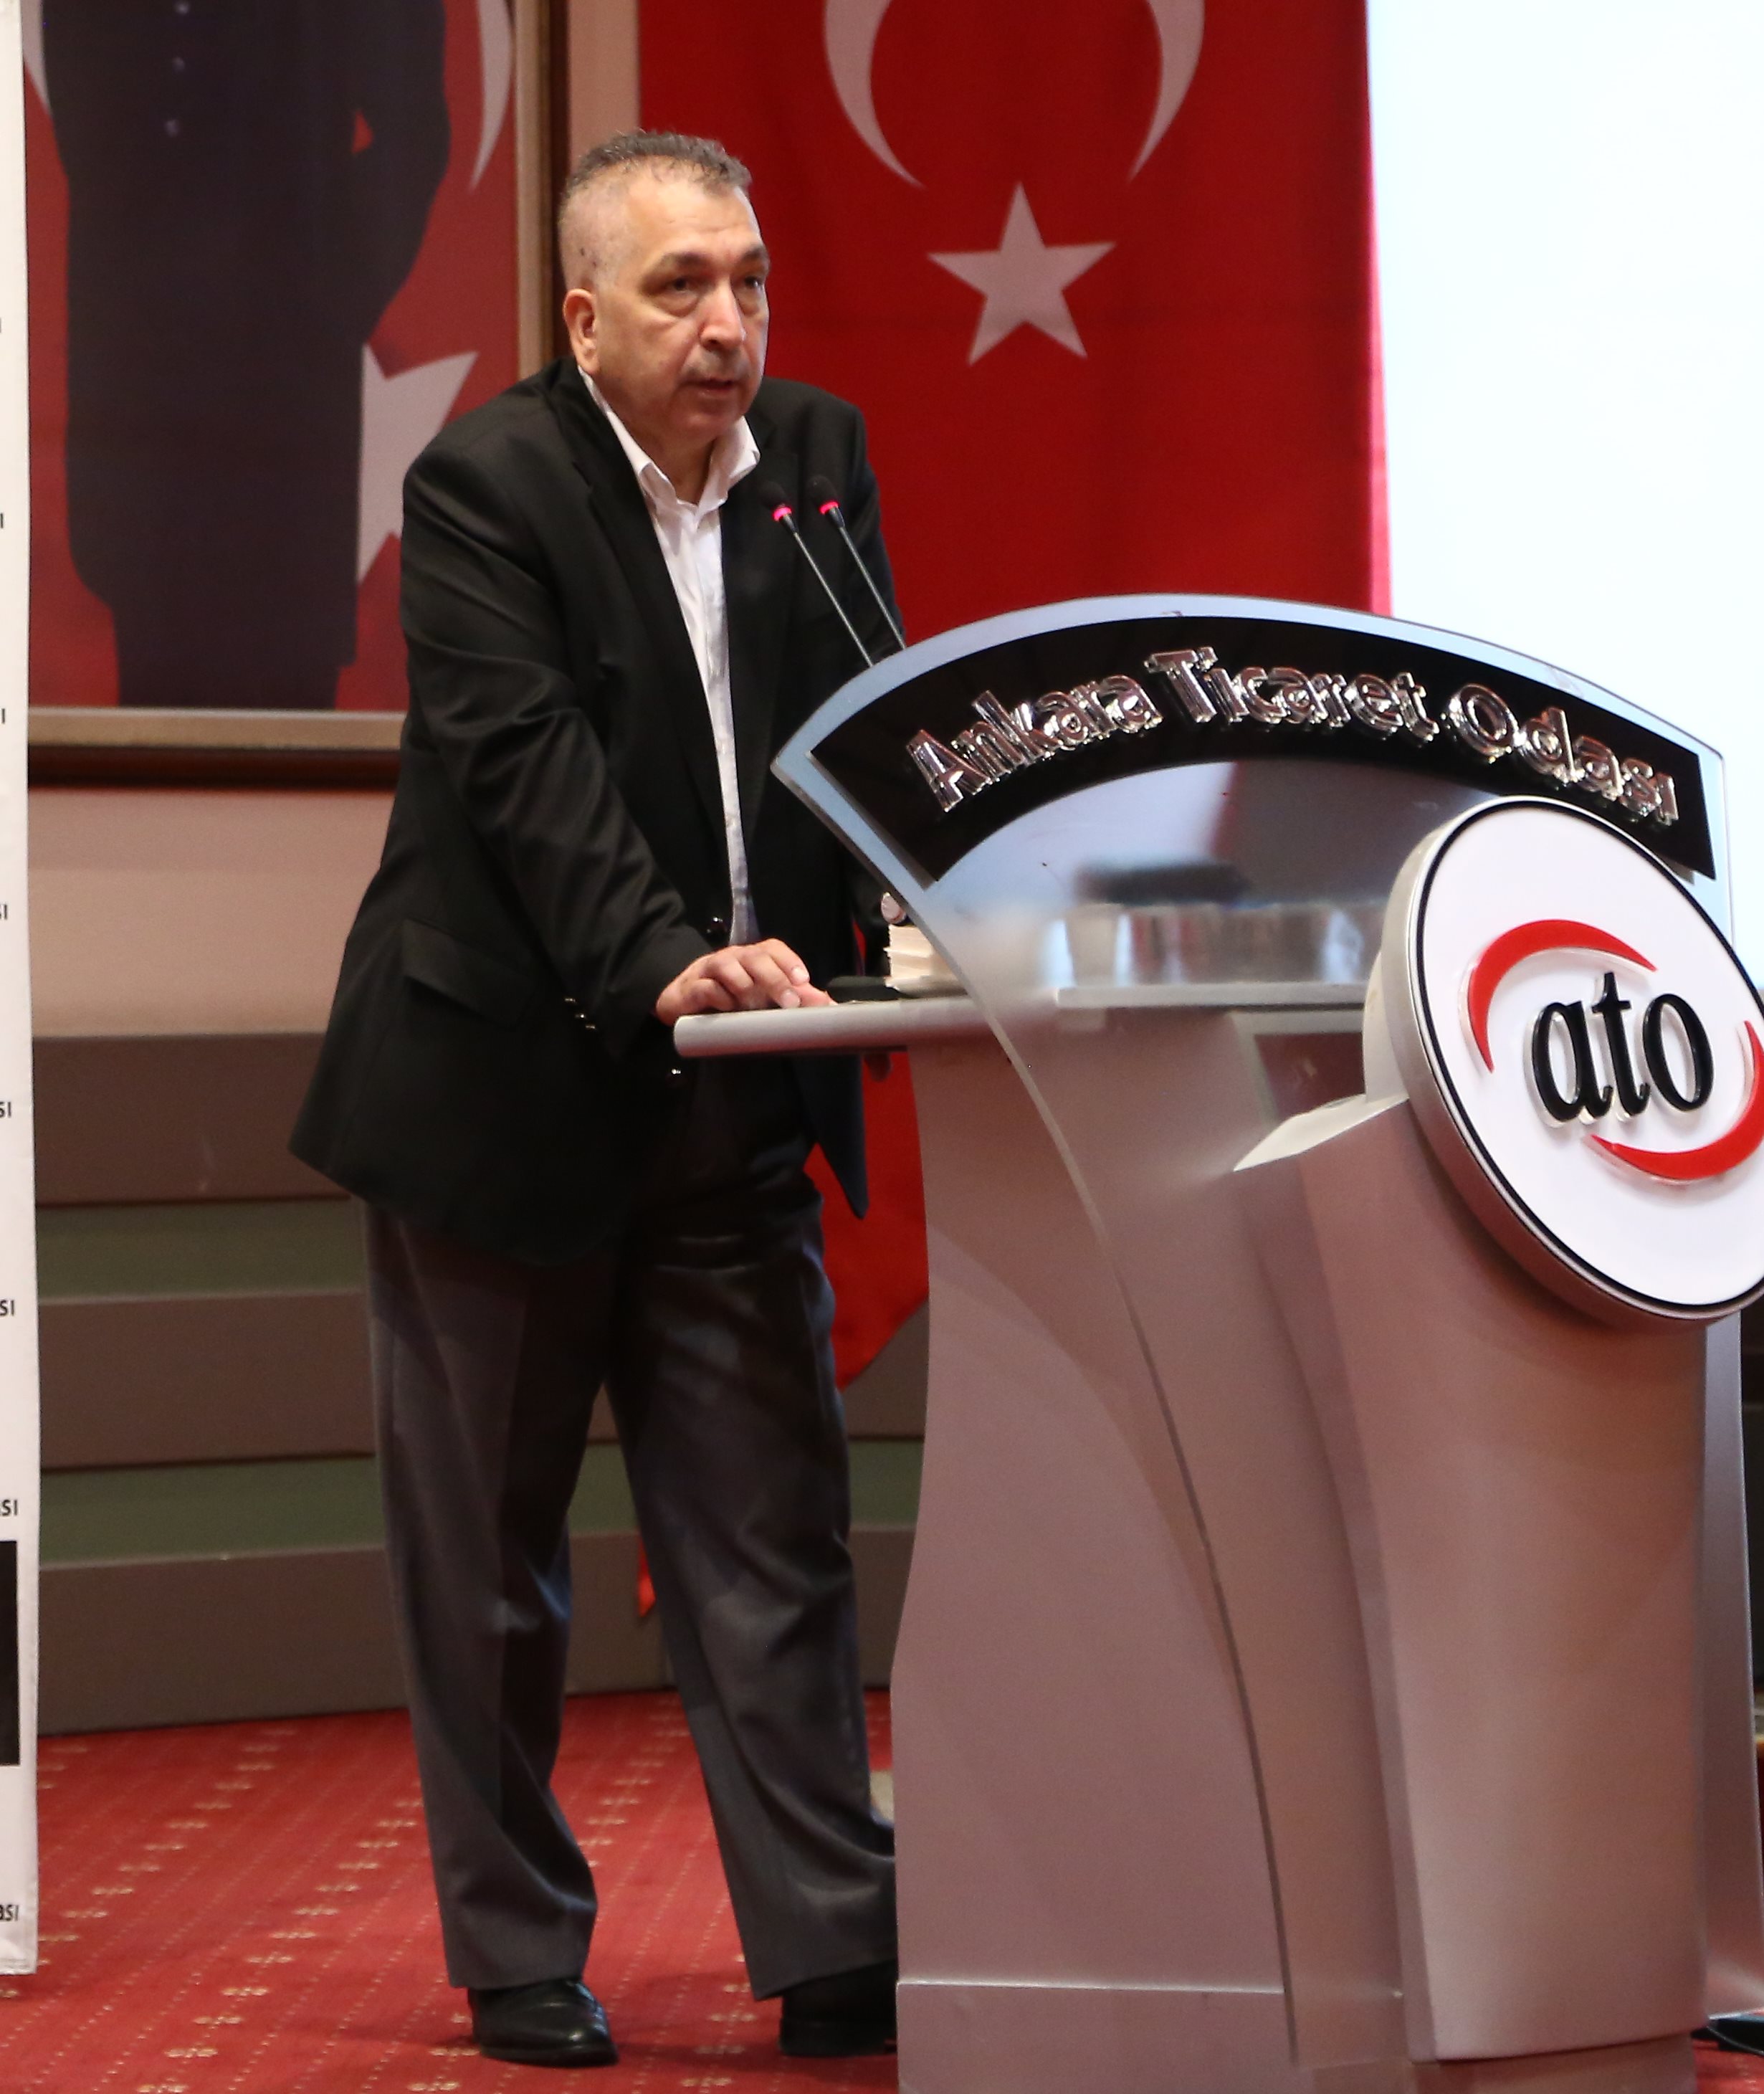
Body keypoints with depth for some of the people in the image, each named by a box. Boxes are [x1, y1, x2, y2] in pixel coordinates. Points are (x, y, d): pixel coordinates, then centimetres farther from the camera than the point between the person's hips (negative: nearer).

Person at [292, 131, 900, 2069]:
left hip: (733, 1108, 4)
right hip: (503, 1089, -4)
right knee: (487, 1556, 7)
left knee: (772, 1540, 3)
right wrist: (667, 964, -35)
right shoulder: (485, 484, -12)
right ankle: (517, 1960, 18)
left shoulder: (818, 457, 5)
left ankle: (836, 1951, 5)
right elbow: (530, 760, -22)